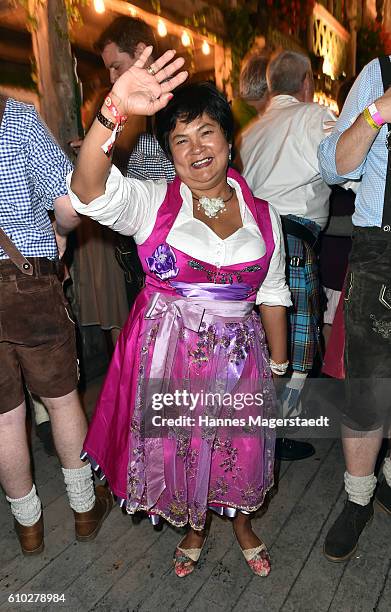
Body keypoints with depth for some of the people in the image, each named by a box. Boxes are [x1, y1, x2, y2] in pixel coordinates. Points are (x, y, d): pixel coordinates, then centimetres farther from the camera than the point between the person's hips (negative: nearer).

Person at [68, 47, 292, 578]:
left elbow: (272, 295, 7)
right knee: (177, 446, 16)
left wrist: (280, 366, 10)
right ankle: (195, 526, 48)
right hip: (168, 353, -1)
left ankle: (241, 521, 50)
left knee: (239, 446, 16)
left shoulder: (261, 214, 1)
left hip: (237, 353, 2)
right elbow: (90, 188, -25)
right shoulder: (152, 204, -6)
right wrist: (114, 112, -40)